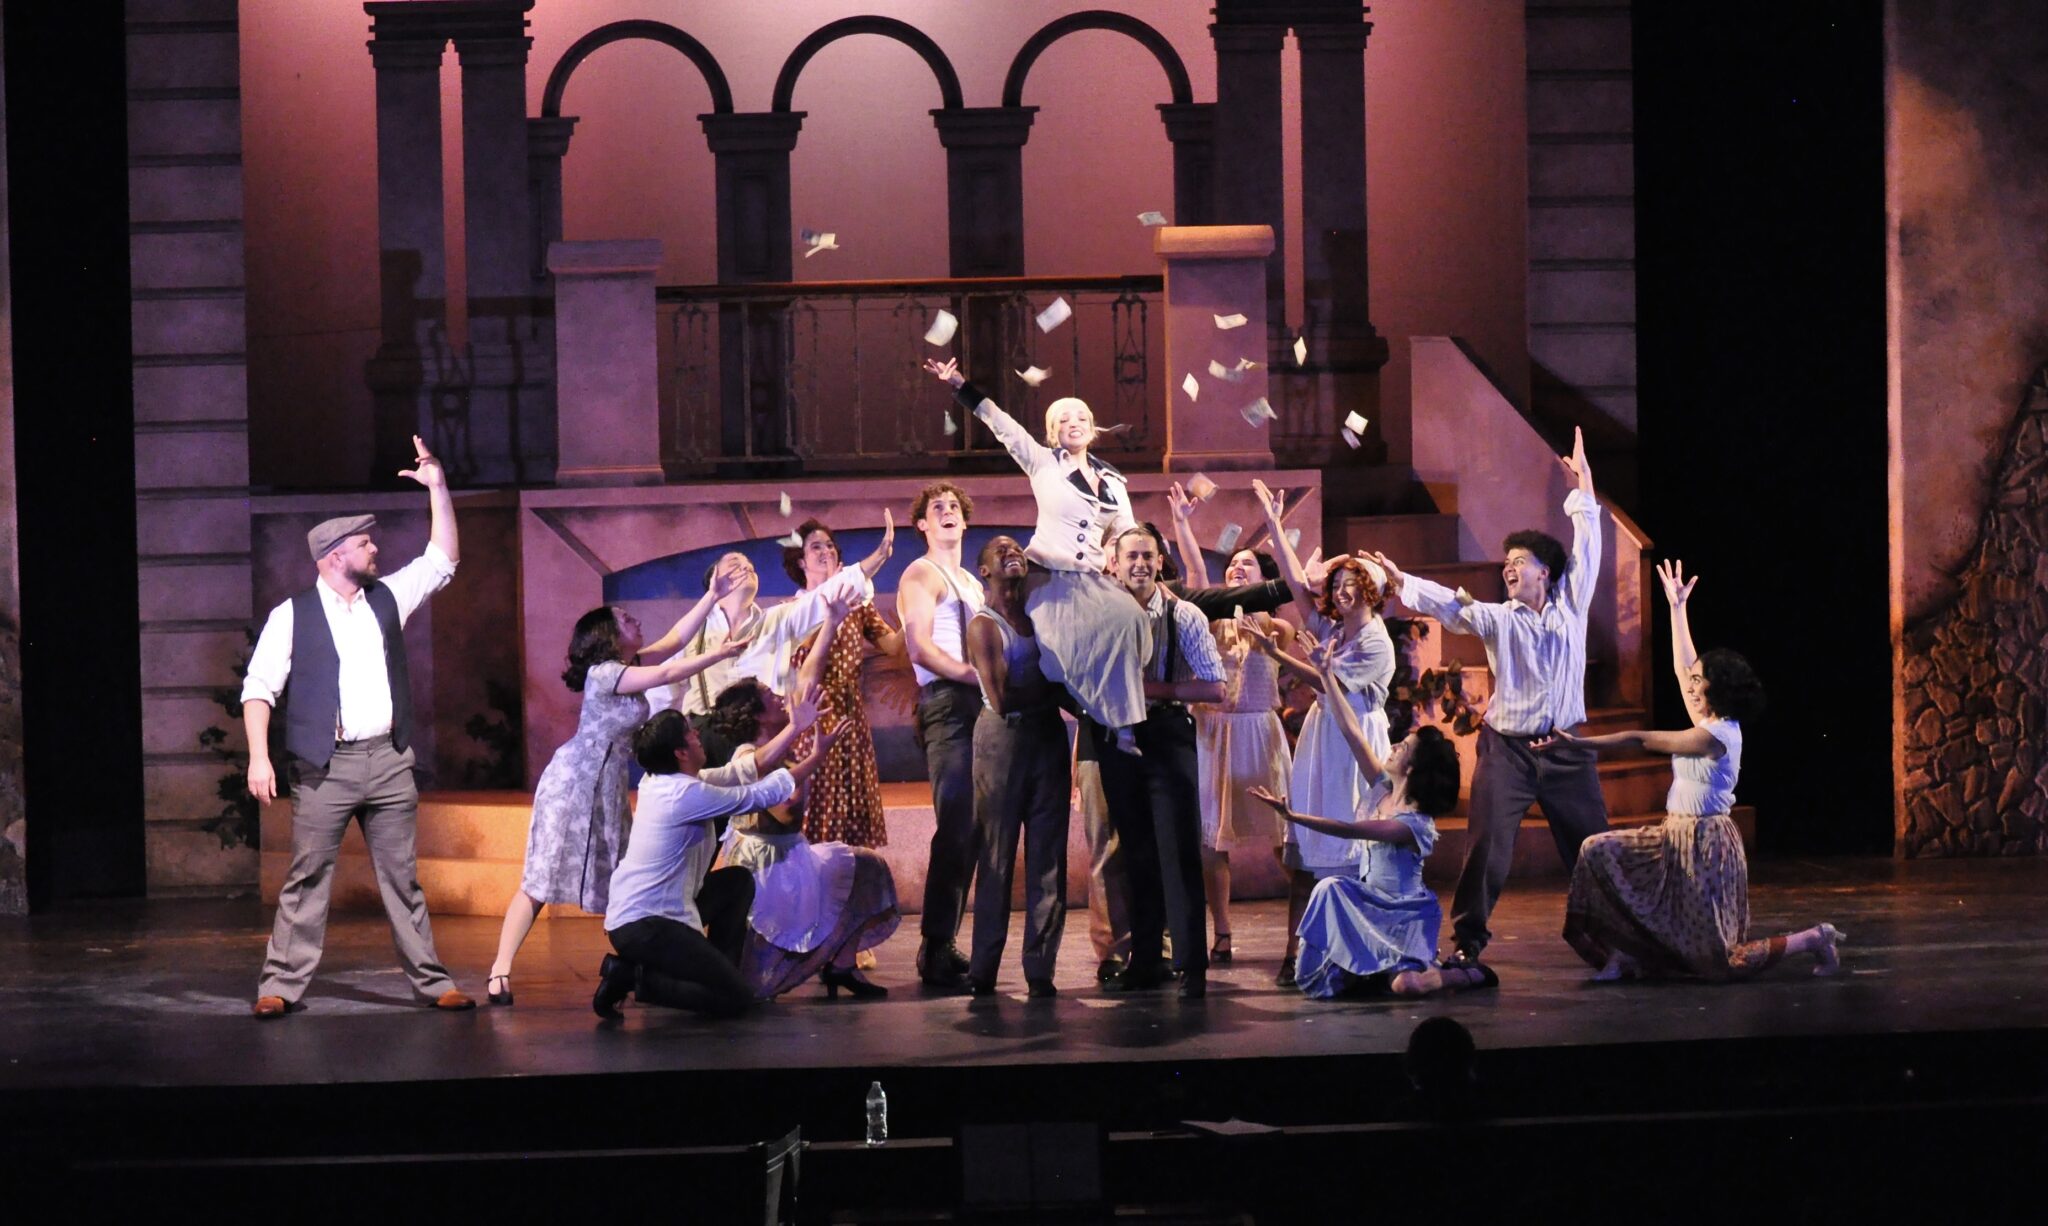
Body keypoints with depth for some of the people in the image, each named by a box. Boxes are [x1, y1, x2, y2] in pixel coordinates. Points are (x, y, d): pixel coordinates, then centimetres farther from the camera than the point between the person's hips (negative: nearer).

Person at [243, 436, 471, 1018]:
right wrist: (259, 756, -13)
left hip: (389, 762, 4)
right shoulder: (292, 616, 0)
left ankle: (431, 981, 8)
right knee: (307, 878, -3)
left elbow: (442, 559, 16)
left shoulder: (387, 599, 14)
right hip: (326, 767, -4)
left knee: (402, 876, 7)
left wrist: (438, 488, 7)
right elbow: (259, 686, -2)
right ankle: (282, 984, -1)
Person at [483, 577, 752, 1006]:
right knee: (540, 881, -12)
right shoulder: (602, 673, -13)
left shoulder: (629, 671, 11)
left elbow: (674, 639, 16)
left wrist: (715, 596, 14)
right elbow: (667, 673, -19)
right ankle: (501, 970, -16)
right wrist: (719, 654, -13)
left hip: (610, 787, 9)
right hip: (574, 782, -9)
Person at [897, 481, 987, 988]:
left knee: (971, 830, 8)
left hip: (976, 708, 9)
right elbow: (921, 647, -13)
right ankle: (936, 948, -15)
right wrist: (973, 675, -22)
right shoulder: (922, 575, 0)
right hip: (946, 705, -9)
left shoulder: (971, 583, 26)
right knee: (956, 827, -15)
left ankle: (944, 943, 13)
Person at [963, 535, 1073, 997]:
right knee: (998, 854, -3)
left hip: (1048, 735, 5)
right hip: (1005, 738, -5)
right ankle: (984, 968, 1)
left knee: (1048, 854, 0)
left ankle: (1041, 967, 1)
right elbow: (1000, 698, -11)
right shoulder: (983, 626, -3)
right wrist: (1049, 687, -3)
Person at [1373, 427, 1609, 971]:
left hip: (1566, 750, 1)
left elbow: (1586, 551, 8)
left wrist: (1584, 487, 8)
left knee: (1591, 844, 7)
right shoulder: (1497, 618, 4)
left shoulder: (1570, 606, 7)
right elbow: (1449, 604, -8)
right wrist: (1401, 582, -23)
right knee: (1487, 847, -8)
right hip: (1508, 747, -1)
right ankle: (1467, 938, -1)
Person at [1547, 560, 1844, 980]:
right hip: (1677, 836, 10)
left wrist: (1579, 742, -17)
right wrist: (1677, 608, 20)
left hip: (1704, 843, -10)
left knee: (1720, 960, -5)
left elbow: (1640, 740, -19)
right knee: (1598, 851, -1)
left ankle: (1813, 940, 7)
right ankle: (1624, 952, -2)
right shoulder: (1713, 723, 6)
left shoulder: (1716, 735, -19)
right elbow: (1682, 666, 16)